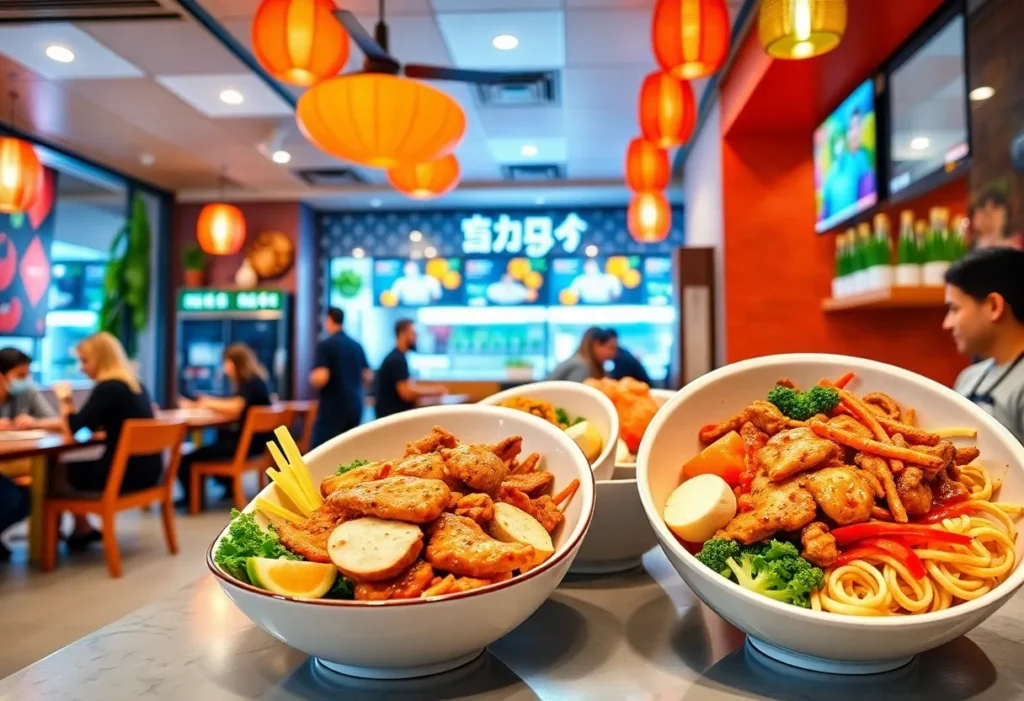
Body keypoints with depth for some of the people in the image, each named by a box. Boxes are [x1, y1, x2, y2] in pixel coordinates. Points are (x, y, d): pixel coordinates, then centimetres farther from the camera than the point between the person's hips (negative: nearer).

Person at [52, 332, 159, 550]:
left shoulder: (108, 388, -15)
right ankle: (82, 529, 27)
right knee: (71, 467, 25)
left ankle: (83, 529, 27)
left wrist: (64, 399, 2)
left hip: (126, 473, -9)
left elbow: (73, 428, -12)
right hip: (146, 470, 9)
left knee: (58, 472, 12)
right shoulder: (135, 385, 12)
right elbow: (92, 424, 20)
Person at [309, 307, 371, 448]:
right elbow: (368, 377, 14)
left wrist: (311, 378, 3)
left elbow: (321, 378, -18)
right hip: (355, 405, 6)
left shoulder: (325, 345, -9)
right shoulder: (357, 345, 9)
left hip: (333, 406, -6)